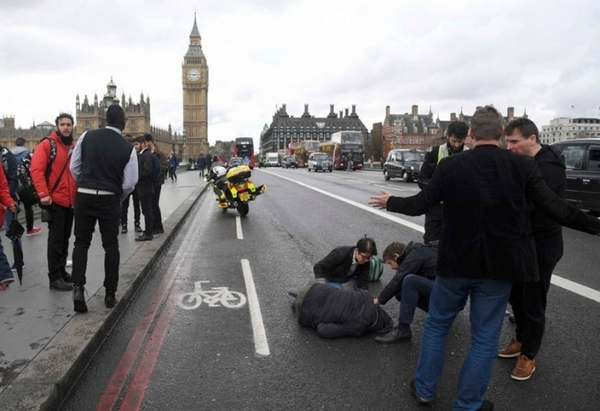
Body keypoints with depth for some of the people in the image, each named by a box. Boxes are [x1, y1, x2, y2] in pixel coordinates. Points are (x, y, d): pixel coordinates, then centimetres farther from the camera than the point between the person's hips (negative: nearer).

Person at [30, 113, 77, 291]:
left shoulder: (74, 147, 14)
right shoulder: (47, 144, -6)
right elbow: (36, 169, -14)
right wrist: (43, 194, -22)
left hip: (70, 201, 7)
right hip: (55, 201, -7)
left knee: (65, 239, 15)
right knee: (56, 239, -3)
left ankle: (61, 271, 27)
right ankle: (55, 278, 4)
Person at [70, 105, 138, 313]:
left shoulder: (87, 136, -2)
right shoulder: (128, 148, -7)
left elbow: (74, 167, 4)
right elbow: (129, 182, -6)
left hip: (84, 196, 2)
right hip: (109, 199, -1)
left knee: (81, 243, 13)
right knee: (111, 245, 10)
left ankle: (78, 288, -1)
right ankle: (110, 294, 14)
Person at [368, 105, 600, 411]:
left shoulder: (451, 165, -10)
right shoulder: (523, 166, -8)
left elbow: (420, 205, -4)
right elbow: (556, 208, -6)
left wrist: (390, 202, 14)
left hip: (456, 262, 0)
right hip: (499, 266, 0)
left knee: (436, 324, 20)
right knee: (484, 338, 14)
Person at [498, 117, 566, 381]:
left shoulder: (548, 167, -22)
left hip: (542, 245, -8)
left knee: (533, 302, 5)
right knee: (515, 296, 18)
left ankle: (528, 356, 23)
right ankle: (521, 339, 38)